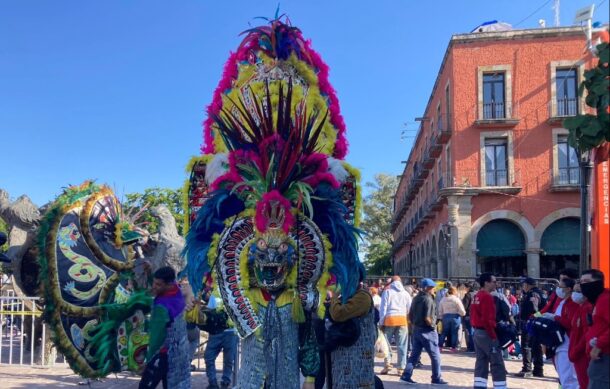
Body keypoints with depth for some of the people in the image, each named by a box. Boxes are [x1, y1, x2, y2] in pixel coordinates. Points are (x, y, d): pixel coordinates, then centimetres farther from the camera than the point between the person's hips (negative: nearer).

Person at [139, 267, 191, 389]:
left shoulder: (162, 307, -29)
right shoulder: (176, 292, -7)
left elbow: (157, 336, -21)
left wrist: (149, 358, -10)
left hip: (165, 353, -8)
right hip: (179, 349, 8)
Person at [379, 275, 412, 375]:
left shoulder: (387, 292, 6)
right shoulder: (406, 293, 14)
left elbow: (383, 307, 0)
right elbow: (410, 309, 12)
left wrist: (381, 321, 2)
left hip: (389, 318, -2)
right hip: (402, 319, 2)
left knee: (387, 343, 8)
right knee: (402, 345, 4)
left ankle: (387, 364, -3)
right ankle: (401, 368, 5)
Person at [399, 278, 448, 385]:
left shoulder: (416, 298, 10)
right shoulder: (428, 299, -16)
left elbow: (410, 316, 13)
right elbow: (427, 318, -22)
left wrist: (415, 324, 15)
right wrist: (432, 325, -6)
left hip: (416, 329, 8)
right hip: (427, 331, -8)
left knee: (414, 354, 11)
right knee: (435, 355, 4)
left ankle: (406, 376, 6)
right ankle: (436, 378, 10)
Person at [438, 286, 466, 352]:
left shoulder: (443, 299, 4)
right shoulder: (456, 299, -8)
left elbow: (440, 311, 7)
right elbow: (462, 311, -9)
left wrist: (442, 316, 21)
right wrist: (463, 313, 11)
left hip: (445, 316, 4)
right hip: (455, 317, -3)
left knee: (444, 332, 12)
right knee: (454, 332, 5)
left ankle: (440, 346, 12)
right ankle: (453, 347, 8)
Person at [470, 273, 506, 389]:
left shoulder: (476, 297, 13)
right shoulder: (487, 297, -17)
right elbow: (488, 319, -22)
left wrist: (477, 329, 19)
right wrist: (493, 336, -17)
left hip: (477, 333, 10)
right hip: (486, 334, -9)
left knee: (481, 362, 12)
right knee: (497, 364, -3)